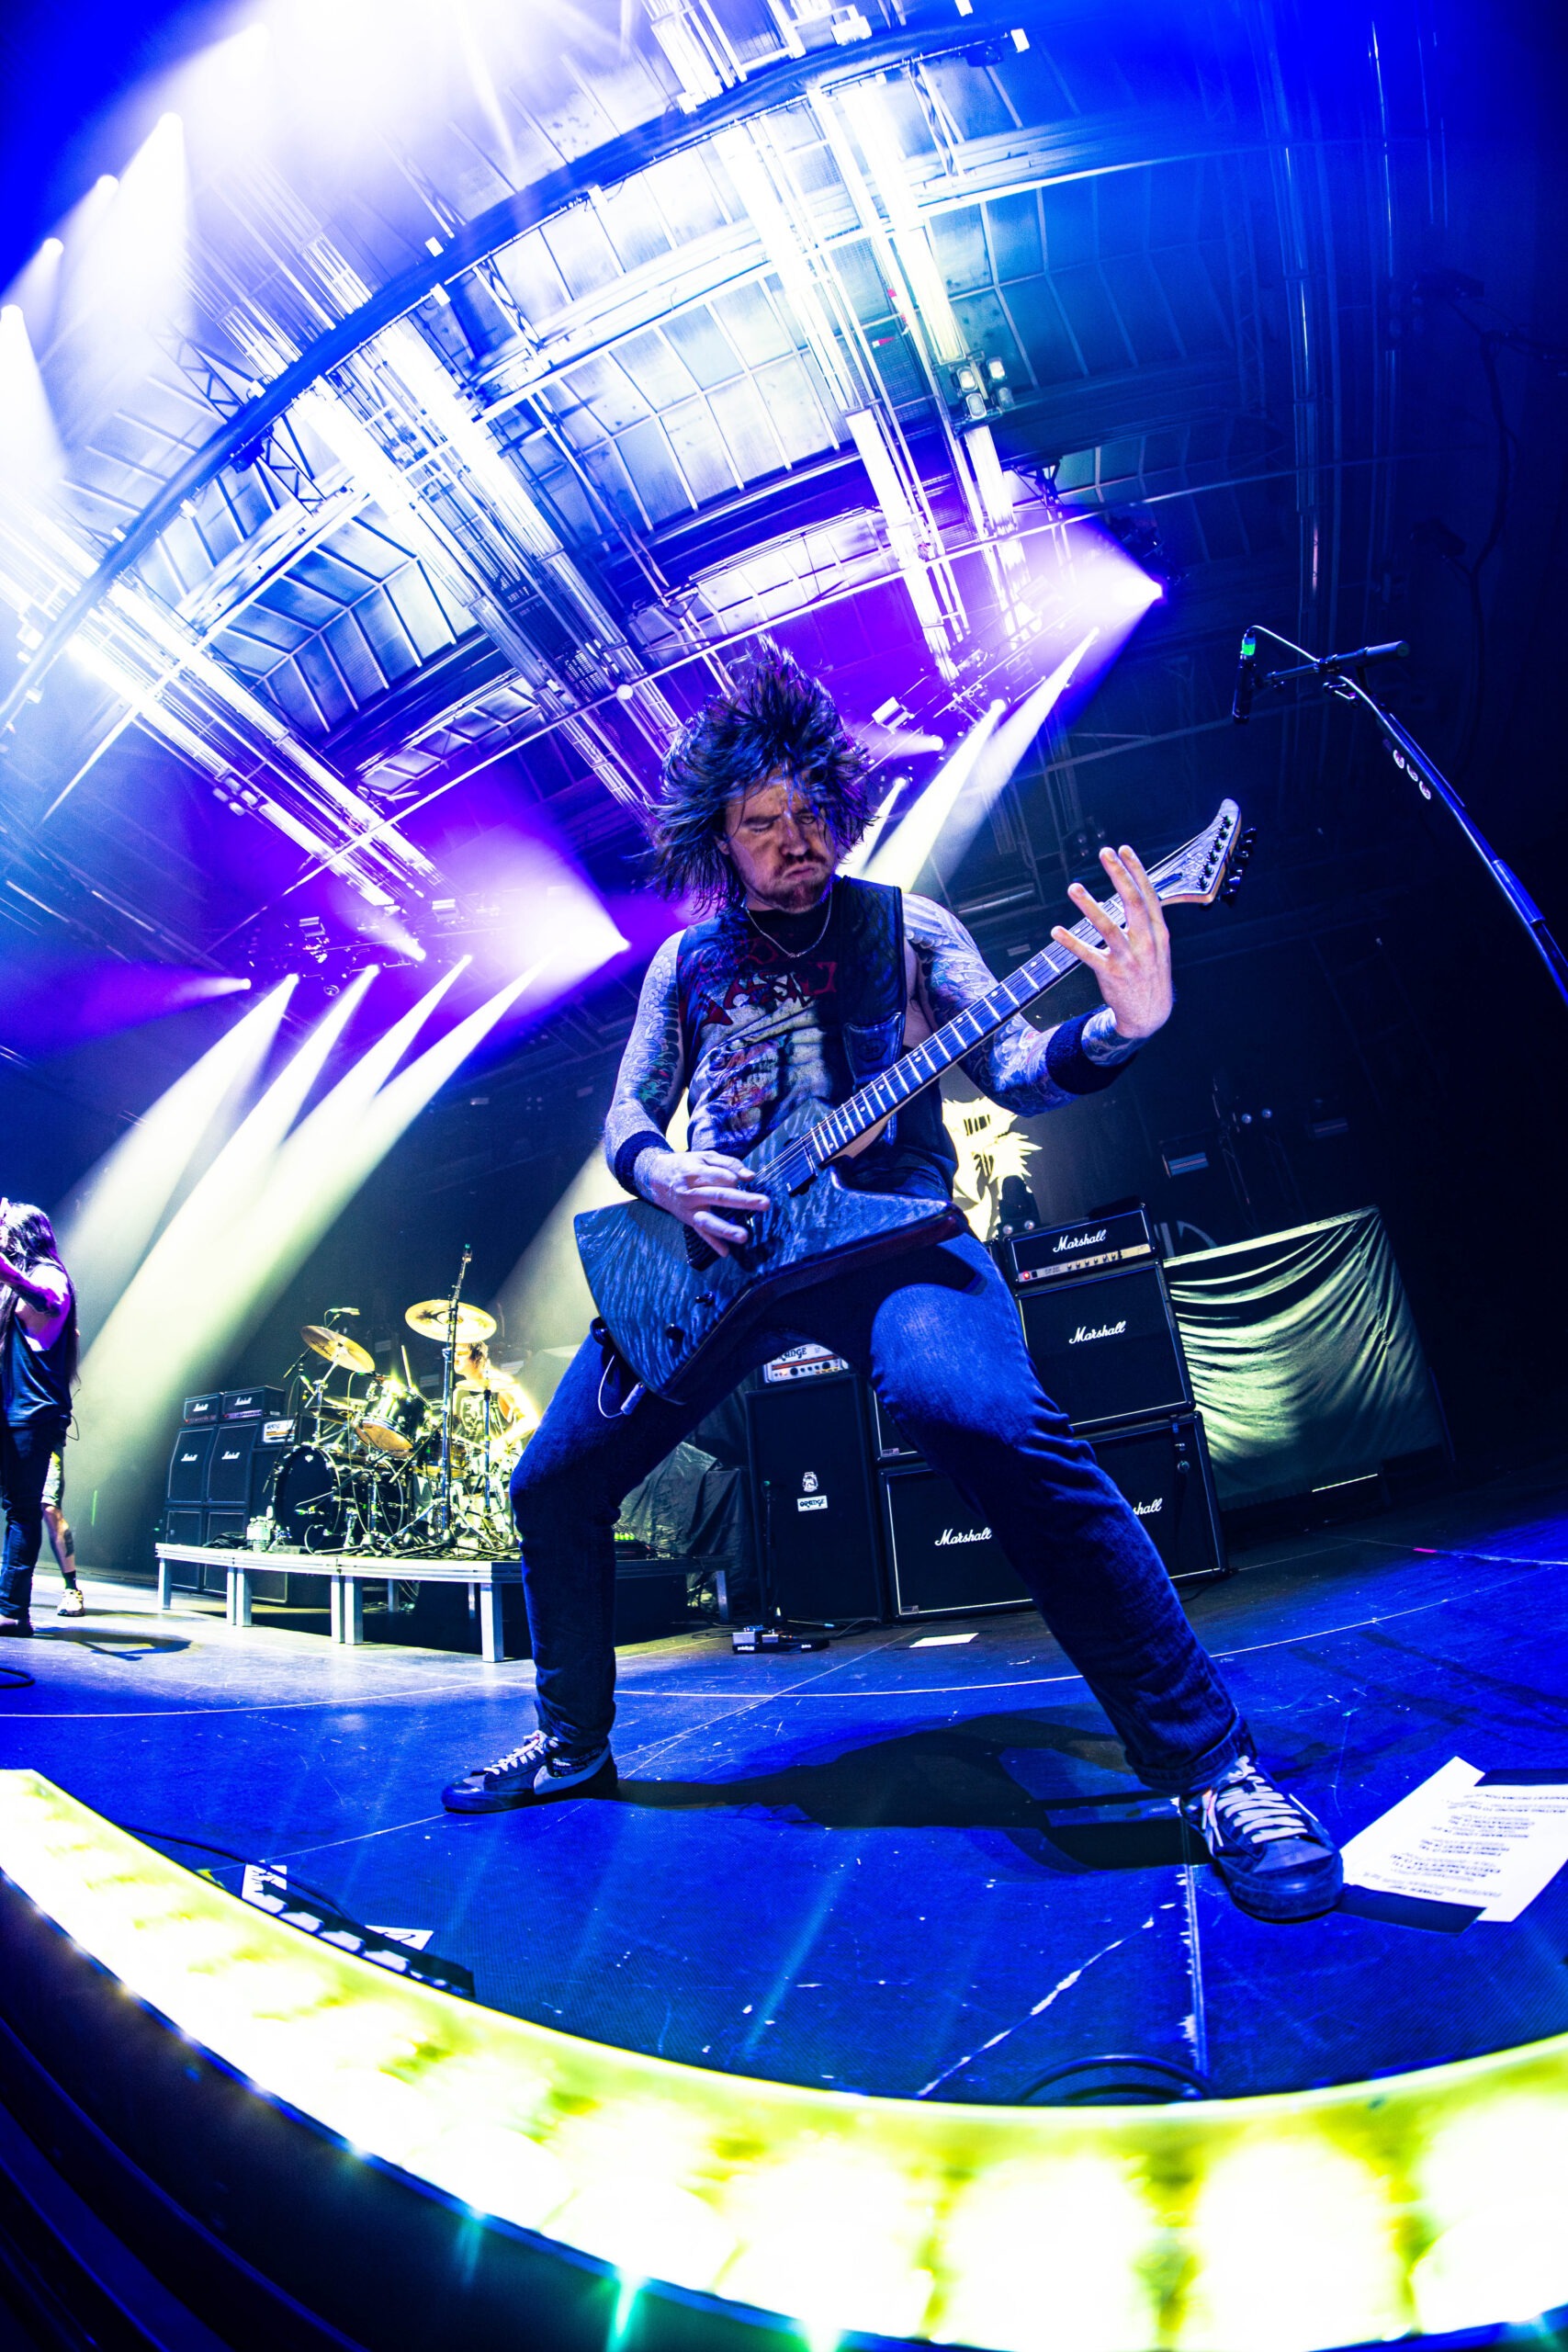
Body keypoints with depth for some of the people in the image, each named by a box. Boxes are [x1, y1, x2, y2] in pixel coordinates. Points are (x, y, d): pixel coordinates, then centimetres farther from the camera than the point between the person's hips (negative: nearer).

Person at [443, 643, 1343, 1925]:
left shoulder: (904, 927, 7)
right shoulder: (685, 964, 16)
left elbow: (1014, 1068, -2)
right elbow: (627, 1116, 16)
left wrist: (1115, 1029, -25)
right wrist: (659, 1171, -9)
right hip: (714, 1242, 5)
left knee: (991, 1419, -35)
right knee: (553, 1485, 3)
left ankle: (1208, 1761, -21)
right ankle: (574, 1742, 29)